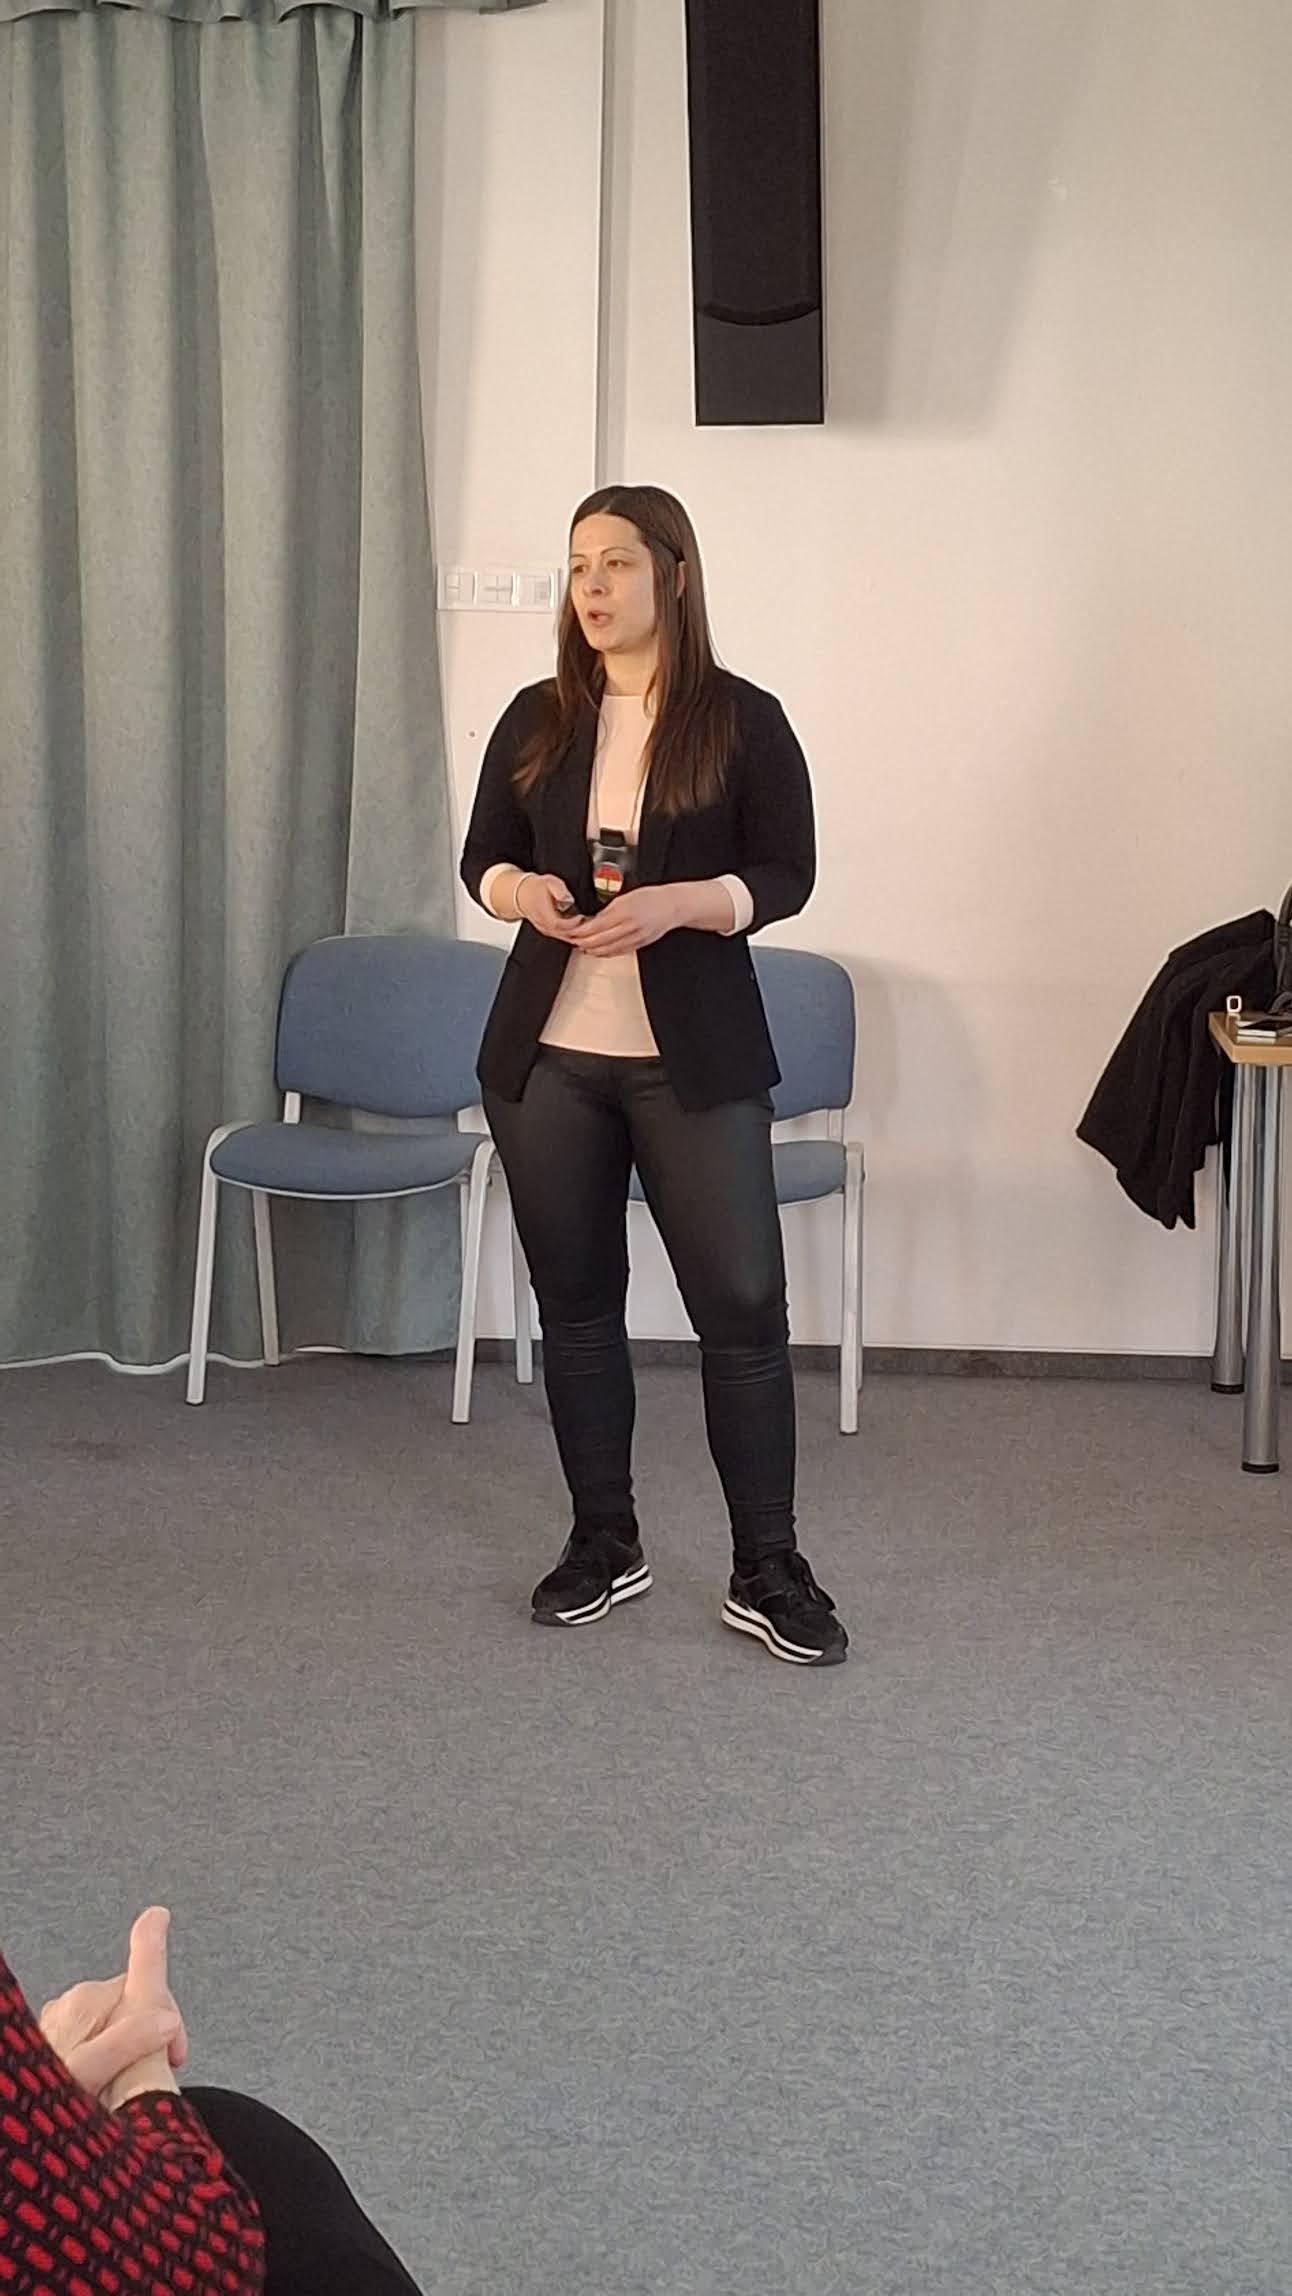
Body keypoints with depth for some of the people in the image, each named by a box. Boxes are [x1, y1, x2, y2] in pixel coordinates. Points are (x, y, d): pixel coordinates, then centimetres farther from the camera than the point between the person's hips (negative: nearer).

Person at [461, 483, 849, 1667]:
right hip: (548, 1057, 4)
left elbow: (787, 876, -3)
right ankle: (604, 1543, 26)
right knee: (576, 1302, 11)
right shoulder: (537, 719, 7)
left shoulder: (743, 720, -3)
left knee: (743, 1304, -4)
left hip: (697, 1061, -3)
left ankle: (767, 1570, 8)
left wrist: (676, 903, -20)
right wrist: (525, 892, -12)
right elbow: (482, 859, 11)